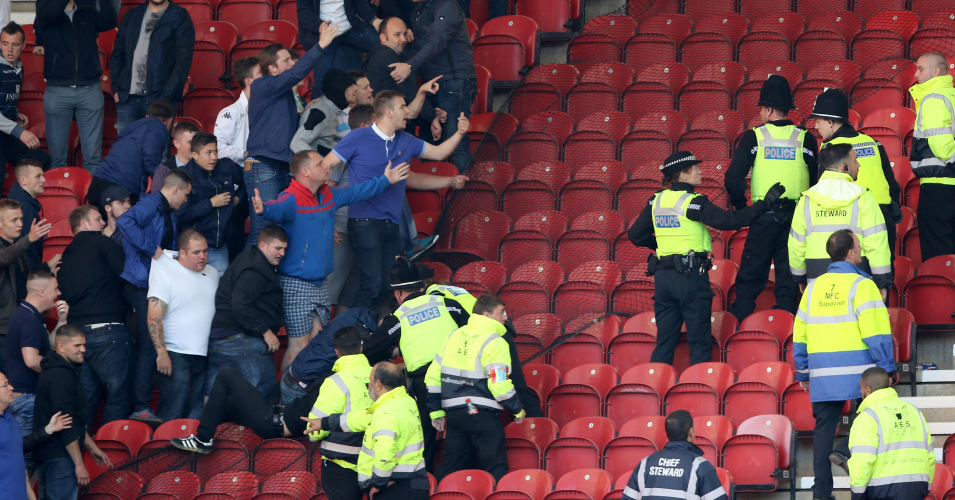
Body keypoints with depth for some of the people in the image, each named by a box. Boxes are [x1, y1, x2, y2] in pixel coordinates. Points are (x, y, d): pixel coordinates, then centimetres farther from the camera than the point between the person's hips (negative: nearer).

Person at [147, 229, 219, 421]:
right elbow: (154, 317, -12)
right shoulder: (166, 274, -6)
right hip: (175, 356, -6)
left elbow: (220, 312, 25)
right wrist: (162, 353, -19)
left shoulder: (213, 275, 14)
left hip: (204, 356, 6)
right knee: (172, 415, -11)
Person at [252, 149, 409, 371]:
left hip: (320, 283, 8)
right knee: (299, 346, -8)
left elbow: (355, 192, 28)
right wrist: (263, 209, -63)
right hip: (296, 284, -8)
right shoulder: (292, 198, -18)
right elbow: (278, 210, -40)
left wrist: (384, 180, 38)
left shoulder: (329, 195, 10)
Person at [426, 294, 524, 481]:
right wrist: (517, 410, -2)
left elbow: (433, 376, 12)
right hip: (482, 415, -6)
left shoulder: (454, 336, 11)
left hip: (454, 414, 7)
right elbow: (500, 385, -16)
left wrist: (437, 411, 19)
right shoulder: (494, 343, -11)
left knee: (450, 466, 14)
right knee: (495, 469, 0)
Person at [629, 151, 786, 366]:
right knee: (699, 342, 2)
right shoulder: (693, 202, -12)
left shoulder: (656, 201, 6)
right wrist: (765, 203, -8)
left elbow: (636, 236, 12)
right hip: (691, 276, -6)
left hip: (663, 275, 6)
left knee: (664, 342, 10)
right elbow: (730, 220, -14)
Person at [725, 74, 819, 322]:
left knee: (750, 276, 6)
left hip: (763, 217, -1)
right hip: (796, 217, 1)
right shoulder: (805, 139, 2)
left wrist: (741, 208, 6)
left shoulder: (754, 137, -3)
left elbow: (733, 179, -7)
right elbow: (817, 181, 4)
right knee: (789, 276, 6)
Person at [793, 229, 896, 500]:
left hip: (823, 375, 5)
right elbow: (876, 333, -12)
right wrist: (886, 368, -6)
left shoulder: (814, 287, 12)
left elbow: (800, 334, 15)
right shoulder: (861, 285, -7)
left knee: (824, 429, 8)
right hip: (858, 373, -5)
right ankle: (846, 452, -16)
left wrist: (803, 373, 22)